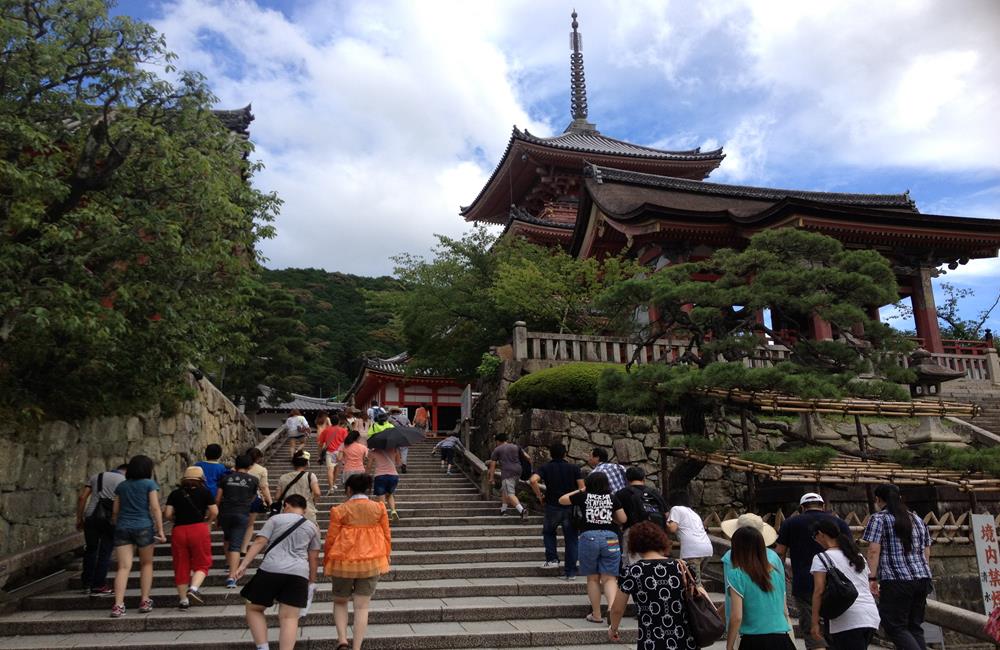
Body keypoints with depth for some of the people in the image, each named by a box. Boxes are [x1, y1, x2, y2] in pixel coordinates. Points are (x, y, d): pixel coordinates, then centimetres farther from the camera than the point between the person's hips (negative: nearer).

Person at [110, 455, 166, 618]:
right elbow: (155, 508, -7)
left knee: (124, 567, -1)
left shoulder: (121, 486, 13)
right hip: (143, 527, -3)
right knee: (146, 564, 13)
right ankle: (145, 601, 12)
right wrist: (160, 530, -5)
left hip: (122, 528, 3)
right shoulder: (150, 484, 0)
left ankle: (118, 605, -12)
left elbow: (115, 511, 15)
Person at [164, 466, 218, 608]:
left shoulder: (175, 494, 10)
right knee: (201, 563, 8)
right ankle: (194, 588, -16)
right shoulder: (205, 492, 4)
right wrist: (207, 522, 18)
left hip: (178, 531, 3)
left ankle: (183, 599, 15)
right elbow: (214, 512, 0)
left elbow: (168, 514, 2)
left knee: (181, 565, 11)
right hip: (199, 529, -2)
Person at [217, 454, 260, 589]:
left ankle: (229, 562, 38)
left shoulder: (226, 478, 7)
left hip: (225, 513, 2)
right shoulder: (253, 480, 4)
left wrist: (217, 515, 16)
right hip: (242, 515, -2)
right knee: (236, 545, -4)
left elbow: (217, 499, 6)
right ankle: (232, 576, -14)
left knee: (227, 537, 29)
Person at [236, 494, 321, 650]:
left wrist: (243, 565, 0)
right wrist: (311, 580, 24)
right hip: (298, 574, 2)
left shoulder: (276, 519, 10)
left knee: (253, 608, 16)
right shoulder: (312, 527, 17)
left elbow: (259, 543, 0)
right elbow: (314, 557, 16)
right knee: (289, 617, 1)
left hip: (270, 570, -2)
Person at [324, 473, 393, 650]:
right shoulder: (379, 508, -2)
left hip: (344, 562, -1)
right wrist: (385, 559, 17)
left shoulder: (340, 510, -8)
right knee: (362, 606, 9)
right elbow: (387, 537, 4)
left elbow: (330, 539, -4)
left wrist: (326, 564, 10)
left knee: (340, 602, 20)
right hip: (371, 562, 2)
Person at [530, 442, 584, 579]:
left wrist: (539, 497, -5)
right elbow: (582, 488, -5)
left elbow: (533, 480, -17)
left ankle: (552, 559, 10)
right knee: (571, 538, 7)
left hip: (553, 507, 0)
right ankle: (570, 571, 5)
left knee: (548, 532, 24)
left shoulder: (545, 468, 1)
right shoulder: (574, 468, 4)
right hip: (571, 507, 1)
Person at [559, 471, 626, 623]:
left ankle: (596, 615, 16)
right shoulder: (612, 498, 8)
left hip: (589, 536, 0)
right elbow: (623, 519, 11)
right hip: (610, 538, 1)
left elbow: (562, 500, 21)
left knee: (593, 578, 11)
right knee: (609, 578, 3)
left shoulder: (583, 496, 7)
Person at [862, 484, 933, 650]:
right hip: (922, 579, 7)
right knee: (915, 627, 13)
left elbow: (873, 551, -12)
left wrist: (872, 579, -11)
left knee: (895, 627, -1)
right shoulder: (917, 519, 18)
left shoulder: (878, 519, -3)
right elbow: (926, 553, 18)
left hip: (895, 581, -7)